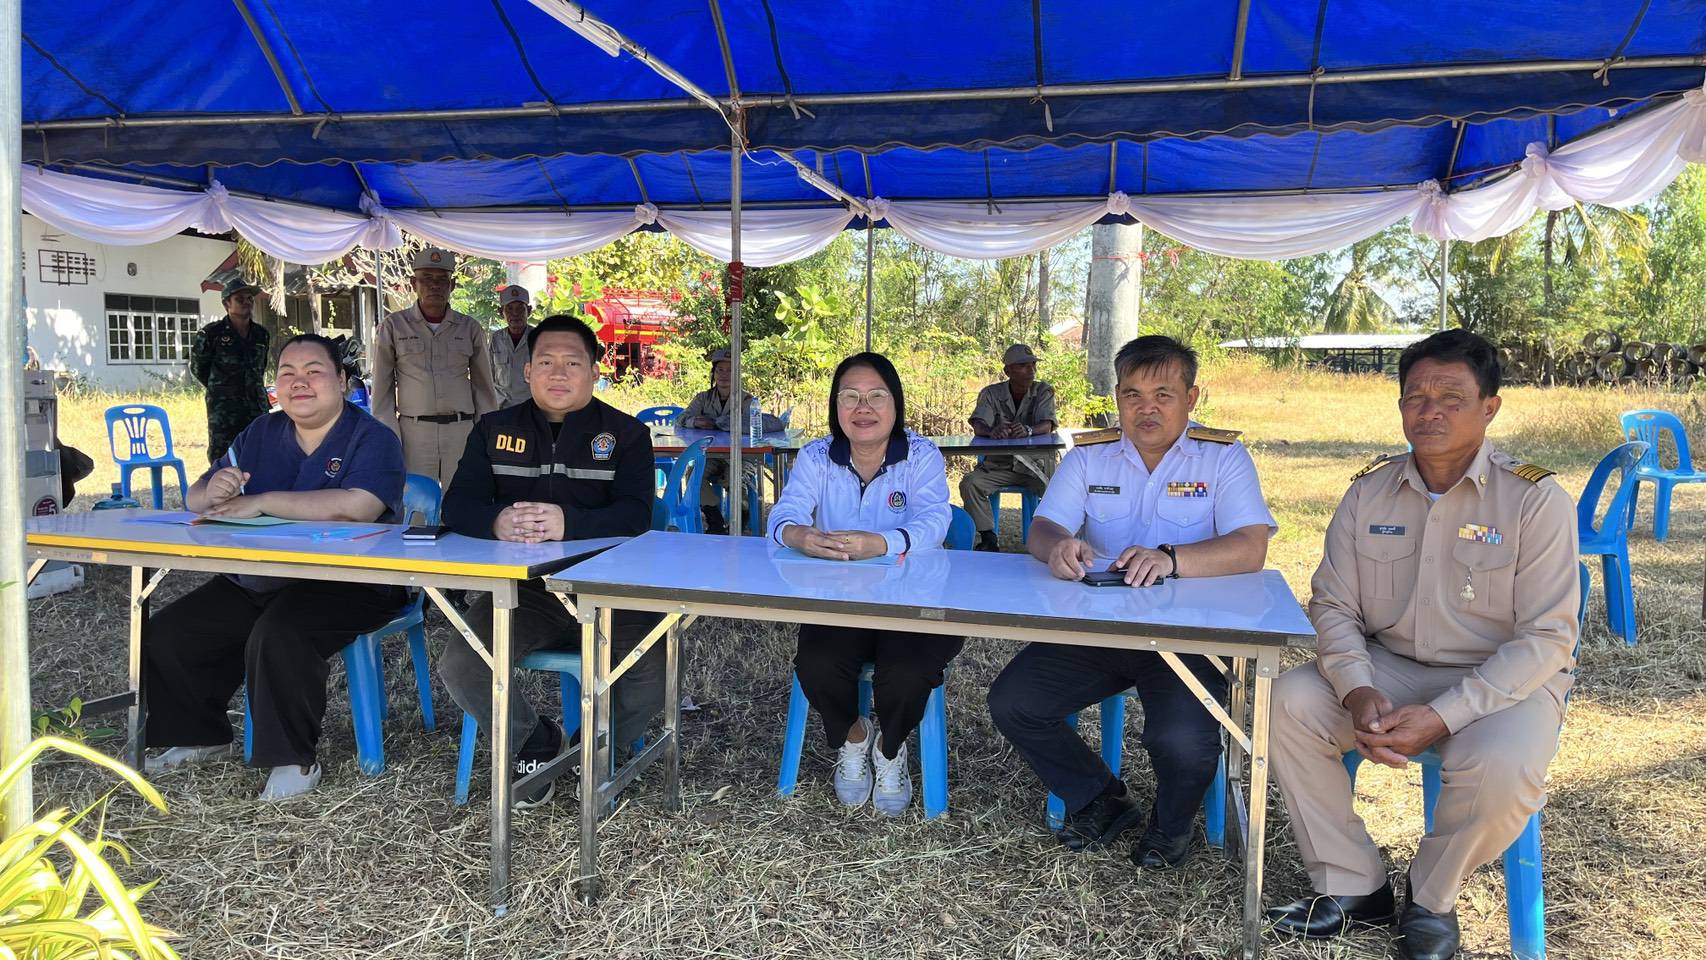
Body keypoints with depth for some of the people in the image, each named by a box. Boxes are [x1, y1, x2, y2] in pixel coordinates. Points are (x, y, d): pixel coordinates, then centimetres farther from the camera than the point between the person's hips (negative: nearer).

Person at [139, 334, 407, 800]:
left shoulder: (373, 439, -9)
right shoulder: (260, 435, 13)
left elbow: (358, 507, -28)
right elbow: (195, 499, 15)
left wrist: (263, 501, -21)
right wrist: (213, 491, -12)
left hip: (346, 584, -8)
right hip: (254, 582, 8)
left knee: (277, 636, -33)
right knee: (164, 635, 3)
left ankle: (292, 760, -14)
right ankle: (199, 735, 26)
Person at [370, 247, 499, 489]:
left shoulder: (469, 328, 11)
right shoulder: (393, 326, 7)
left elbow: (484, 387, 14)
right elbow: (382, 389, 7)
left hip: (462, 430, 1)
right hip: (413, 432, -1)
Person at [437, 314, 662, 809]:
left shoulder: (626, 434, 4)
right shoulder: (494, 430, 11)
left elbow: (636, 514, -12)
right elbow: (457, 506, -1)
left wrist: (567, 522, -32)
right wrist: (497, 522, -26)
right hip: (522, 590, 2)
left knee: (655, 673, -25)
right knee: (459, 667, -22)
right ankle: (538, 741, 9)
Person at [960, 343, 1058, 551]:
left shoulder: (1044, 391, 2)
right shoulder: (991, 393, 3)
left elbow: (1046, 426, -14)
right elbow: (978, 426, -12)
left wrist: (1028, 430, -39)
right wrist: (992, 432, -39)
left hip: (1035, 462, -1)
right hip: (998, 463, 1)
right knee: (970, 483, -25)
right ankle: (988, 538, -16)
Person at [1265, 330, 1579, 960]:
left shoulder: (1536, 500, -11)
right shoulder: (1369, 493, 0)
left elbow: (1547, 639, -14)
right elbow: (1333, 607, 0)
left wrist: (1443, 716, -25)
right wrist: (1357, 693, -20)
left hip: (1506, 680, -3)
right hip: (1388, 668, 4)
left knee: (1501, 768, -34)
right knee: (1287, 705, -20)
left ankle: (1431, 898, -2)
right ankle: (1353, 887, -3)